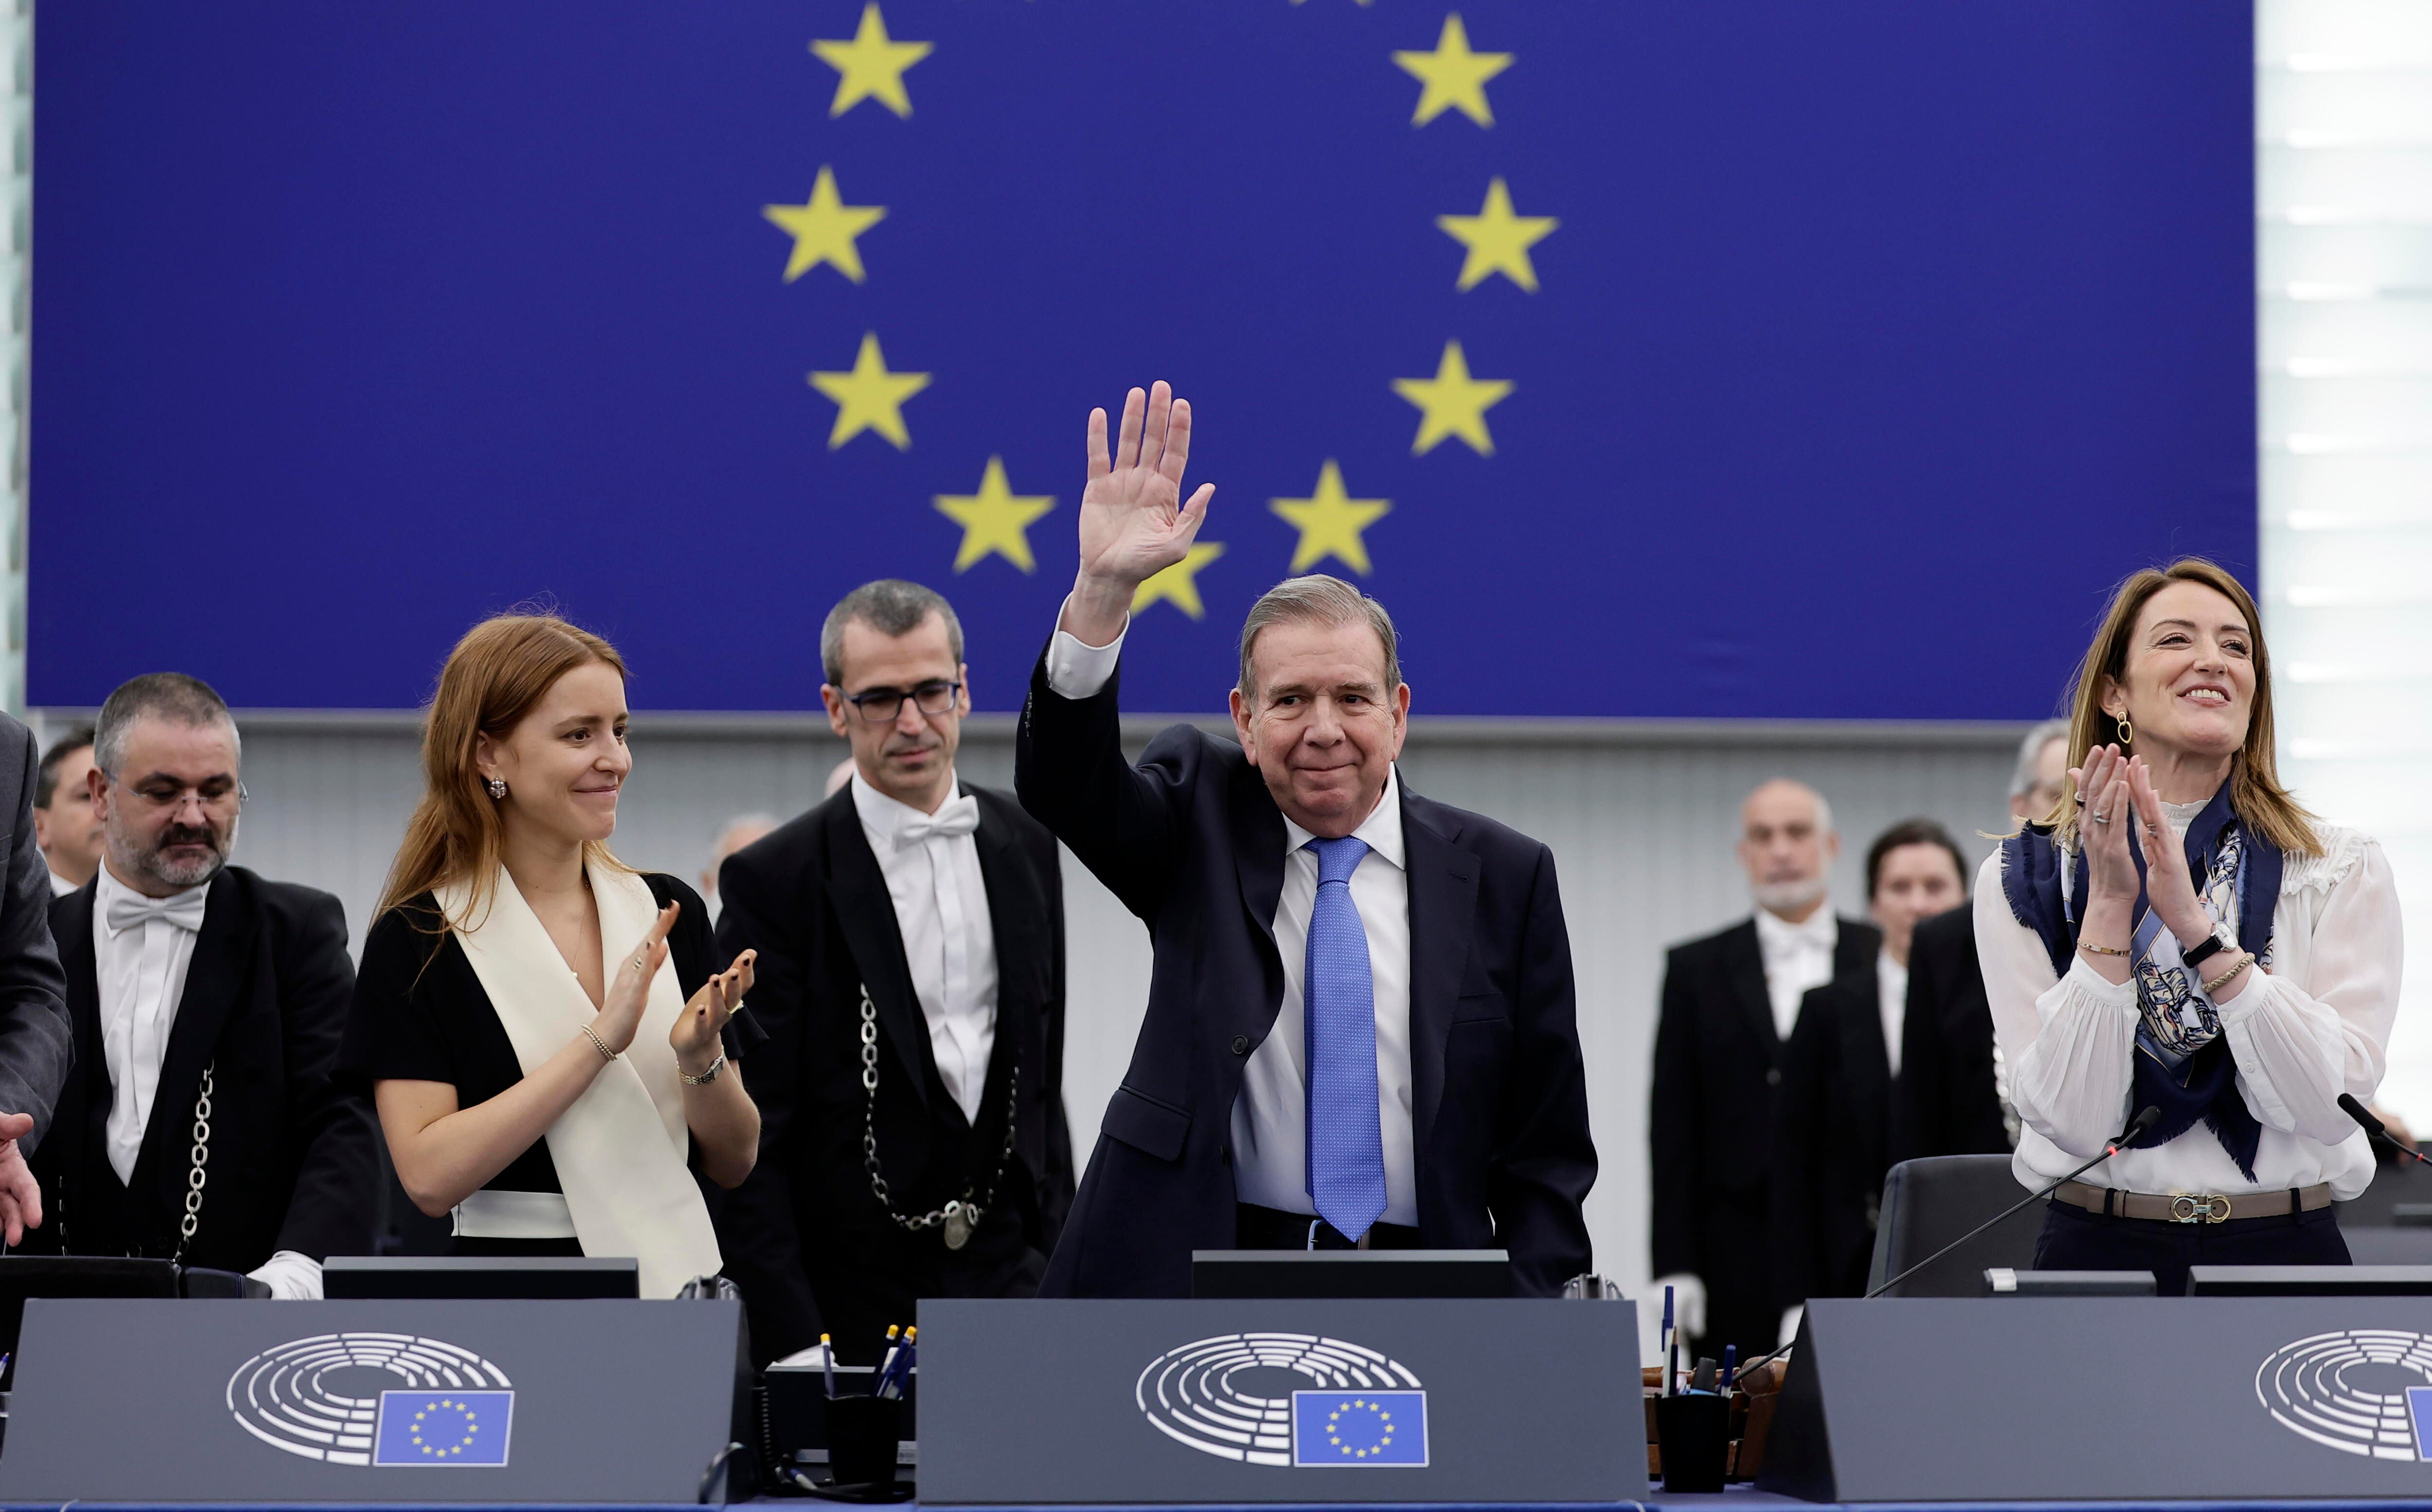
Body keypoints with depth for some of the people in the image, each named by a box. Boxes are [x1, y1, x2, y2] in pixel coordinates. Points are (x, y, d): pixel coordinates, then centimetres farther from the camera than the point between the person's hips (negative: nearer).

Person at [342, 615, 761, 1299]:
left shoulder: (669, 914, 8)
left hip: (681, 1284, 2)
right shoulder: (416, 941, -3)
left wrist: (701, 1056, -10)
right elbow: (431, 1177, -14)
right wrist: (600, 1041, -17)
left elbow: (734, 1163, 9)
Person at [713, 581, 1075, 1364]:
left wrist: (1059, 1252, 13)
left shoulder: (1025, 844, 10)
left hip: (1007, 1271, 4)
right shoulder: (775, 880, -7)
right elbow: (749, 1136, -9)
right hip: (851, 1294, -4)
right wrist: (792, 1341, -15)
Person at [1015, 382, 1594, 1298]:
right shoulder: (1201, 825, 9)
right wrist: (1102, 590, -26)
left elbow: (1547, 1152, 8)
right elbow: (1060, 780, -11)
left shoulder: (1501, 877, 6)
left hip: (1424, 1309, 0)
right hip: (1198, 1290, 0)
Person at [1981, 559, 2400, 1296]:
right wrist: (2110, 907, -13)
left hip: (2286, 1255, 0)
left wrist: (2198, 928, -16)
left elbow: (2331, 1102, -8)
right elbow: (2072, 1118, -6)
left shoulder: (2344, 870, 4)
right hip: (2101, 1254, 0)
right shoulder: (2023, 881, 4)